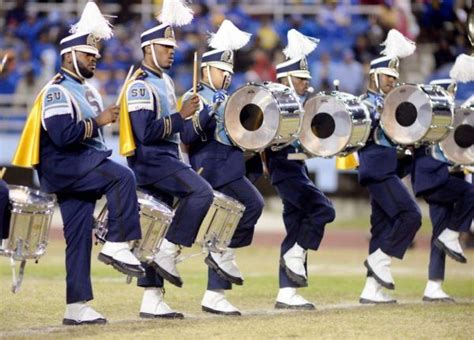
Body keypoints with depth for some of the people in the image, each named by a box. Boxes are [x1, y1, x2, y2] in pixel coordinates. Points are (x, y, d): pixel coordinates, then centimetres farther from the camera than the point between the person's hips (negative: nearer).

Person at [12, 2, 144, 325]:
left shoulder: (88, 91, 20)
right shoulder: (57, 92, -11)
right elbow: (62, 135, -24)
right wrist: (98, 121, -19)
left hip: (82, 172, 9)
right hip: (61, 168, -9)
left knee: (79, 237, 4)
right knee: (122, 177, -27)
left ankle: (77, 307, 4)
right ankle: (117, 246, -22)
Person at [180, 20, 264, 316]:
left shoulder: (227, 100, 21)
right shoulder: (195, 98, -3)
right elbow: (188, 136, -16)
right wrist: (209, 112, -26)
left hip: (229, 169, 8)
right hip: (214, 170, -8)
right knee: (253, 203, -21)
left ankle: (215, 296, 6)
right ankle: (225, 253, -7)